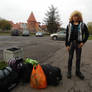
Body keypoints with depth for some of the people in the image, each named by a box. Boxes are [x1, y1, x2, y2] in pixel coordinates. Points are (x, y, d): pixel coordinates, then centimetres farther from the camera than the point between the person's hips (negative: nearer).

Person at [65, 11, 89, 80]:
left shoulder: (82, 24, 3)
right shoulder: (69, 25, 4)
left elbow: (87, 34, 6)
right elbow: (67, 35, 3)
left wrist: (83, 42, -4)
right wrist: (67, 45, -3)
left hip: (79, 43, 0)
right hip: (71, 43, 0)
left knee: (78, 58, 8)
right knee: (70, 58, 6)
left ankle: (78, 71, 23)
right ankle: (69, 71, 18)